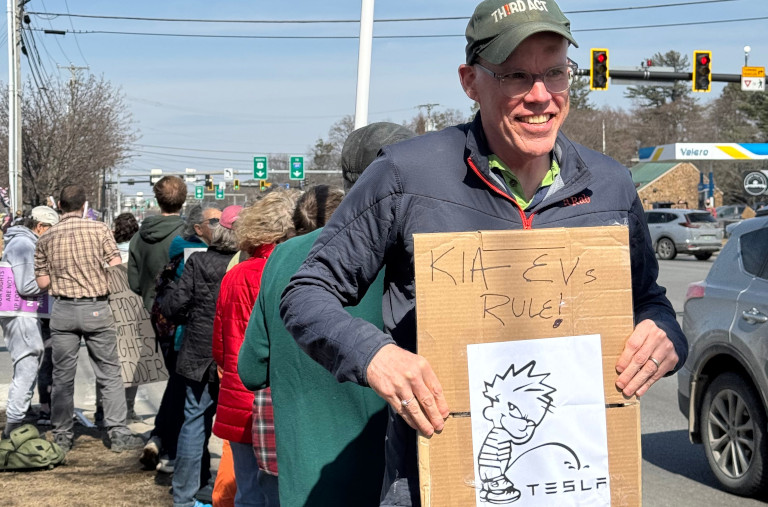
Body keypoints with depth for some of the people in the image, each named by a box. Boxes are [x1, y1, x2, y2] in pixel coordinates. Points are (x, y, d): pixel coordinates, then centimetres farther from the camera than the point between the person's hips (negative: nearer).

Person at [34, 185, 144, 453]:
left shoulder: (46, 238, 3)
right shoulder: (100, 229, -3)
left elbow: (43, 282, 4)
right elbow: (116, 268, -7)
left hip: (63, 310, 2)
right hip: (96, 309, -2)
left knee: (62, 377, 9)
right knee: (110, 374, 5)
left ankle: (61, 436, 14)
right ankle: (118, 433, 4)